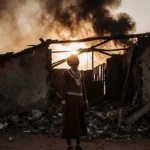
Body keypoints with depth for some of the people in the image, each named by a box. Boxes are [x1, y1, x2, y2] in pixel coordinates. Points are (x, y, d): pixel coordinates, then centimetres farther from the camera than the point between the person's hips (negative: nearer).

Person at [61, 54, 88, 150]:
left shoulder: (81, 73, 13)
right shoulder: (66, 73, -5)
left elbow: (83, 88, 15)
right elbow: (63, 88, -7)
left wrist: (86, 102, 10)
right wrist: (63, 103, -14)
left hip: (79, 100, 6)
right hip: (70, 100, -6)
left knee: (79, 123, 7)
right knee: (70, 123, -6)